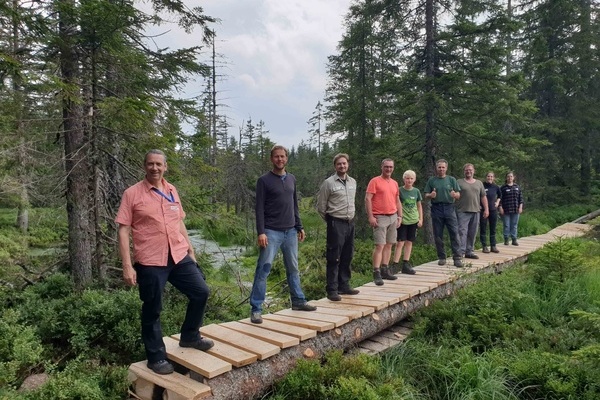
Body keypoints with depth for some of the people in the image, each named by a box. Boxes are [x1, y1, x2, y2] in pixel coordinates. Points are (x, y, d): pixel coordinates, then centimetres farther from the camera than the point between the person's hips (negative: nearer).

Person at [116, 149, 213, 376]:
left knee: (201, 292, 8)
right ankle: (156, 357, 24)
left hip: (179, 257, 6)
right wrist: (127, 266, -13)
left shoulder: (172, 191, 10)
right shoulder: (132, 194, -7)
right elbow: (123, 231, -8)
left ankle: (190, 337, 29)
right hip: (150, 262, -5)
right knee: (152, 311, 6)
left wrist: (190, 250, 17)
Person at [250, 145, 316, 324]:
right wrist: (260, 232, -16)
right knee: (263, 270, -4)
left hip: (290, 231, 5)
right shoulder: (264, 180, -4)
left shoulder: (292, 179, 12)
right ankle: (256, 309, 2)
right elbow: (259, 208, -8)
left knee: (293, 268, 14)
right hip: (271, 232, -5)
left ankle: (298, 301, 26)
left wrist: (299, 227, 13)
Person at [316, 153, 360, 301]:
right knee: (334, 258, -4)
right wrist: (330, 220, 6)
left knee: (347, 257, 11)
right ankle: (332, 290, 2)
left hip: (350, 222, 6)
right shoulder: (328, 183, -7)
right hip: (336, 224, -6)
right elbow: (321, 206, -3)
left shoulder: (353, 182, 11)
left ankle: (344, 286, 23)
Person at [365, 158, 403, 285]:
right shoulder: (375, 181, -4)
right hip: (380, 218, -6)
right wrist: (371, 217, -15)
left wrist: (400, 216, 13)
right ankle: (376, 273, -6)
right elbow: (367, 199, -10)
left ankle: (385, 270, 15)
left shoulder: (395, 183, 15)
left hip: (393, 217, 6)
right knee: (380, 245, -10)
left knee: (389, 245, 8)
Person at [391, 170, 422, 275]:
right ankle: (395, 265, -4)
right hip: (402, 220, -4)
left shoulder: (416, 191, 7)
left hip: (413, 220, 4)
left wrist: (421, 219, 8)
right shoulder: (400, 190, -5)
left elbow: (419, 206, 14)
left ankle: (405, 265, 14)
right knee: (400, 242, -7)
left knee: (409, 242, 8)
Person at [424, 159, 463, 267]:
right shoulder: (431, 180, 9)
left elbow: (458, 195, 8)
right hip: (436, 208, 1)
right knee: (438, 235, 5)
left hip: (449, 208, 0)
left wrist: (454, 194, -16)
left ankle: (457, 257, -1)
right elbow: (426, 195, 8)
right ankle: (441, 257, 15)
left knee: (454, 233, -5)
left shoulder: (451, 179, 10)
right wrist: (431, 195, -14)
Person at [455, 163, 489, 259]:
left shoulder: (479, 183, 16)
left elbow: (483, 197, 15)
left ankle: (470, 252, 18)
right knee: (462, 232, -9)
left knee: (472, 233, 9)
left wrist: (486, 209, 7)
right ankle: (460, 252, -9)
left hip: (475, 211, 4)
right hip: (463, 212, -4)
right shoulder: (459, 182, 4)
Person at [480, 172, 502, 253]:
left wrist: (497, 202, 10)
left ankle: (493, 246, 16)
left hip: (493, 210, 4)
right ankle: (484, 246, 7)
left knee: (493, 229, 9)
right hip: (483, 210, -4)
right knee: (483, 229, 0)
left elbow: (500, 195, 23)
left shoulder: (496, 187, 4)